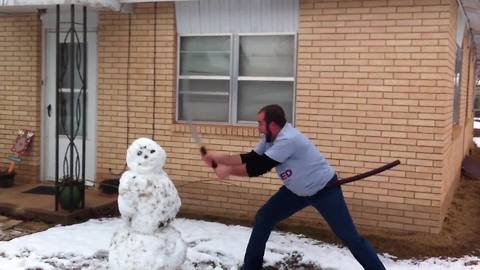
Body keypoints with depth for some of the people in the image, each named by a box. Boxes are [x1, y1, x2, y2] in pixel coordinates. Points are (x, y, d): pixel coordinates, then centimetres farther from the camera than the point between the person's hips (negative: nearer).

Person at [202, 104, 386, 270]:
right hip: (298, 190, 8)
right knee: (263, 218, 3)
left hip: (324, 190, -8)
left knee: (349, 237, -7)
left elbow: (259, 168, -31)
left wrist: (228, 170, -21)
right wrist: (218, 158, -7)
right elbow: (251, 159, 1)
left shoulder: (287, 140, -33)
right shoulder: (270, 139, -5)